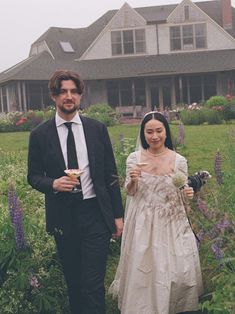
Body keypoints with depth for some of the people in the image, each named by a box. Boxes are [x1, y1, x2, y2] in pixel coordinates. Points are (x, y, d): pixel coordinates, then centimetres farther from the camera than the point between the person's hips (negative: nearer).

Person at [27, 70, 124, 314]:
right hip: (63, 217, 1)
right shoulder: (40, 134, 0)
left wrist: (118, 215, 5)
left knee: (93, 284, -4)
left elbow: (110, 174, 6)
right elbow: (33, 176, 7)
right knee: (73, 282, 14)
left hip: (95, 213, -1)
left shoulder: (98, 129, 2)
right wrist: (53, 184, -16)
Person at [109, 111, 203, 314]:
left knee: (179, 270, 0)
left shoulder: (179, 160, -4)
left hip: (171, 224, 0)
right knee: (143, 271, 6)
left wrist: (188, 195, -16)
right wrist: (133, 180, -15)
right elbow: (130, 193, 5)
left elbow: (183, 196, 6)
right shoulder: (134, 158, -2)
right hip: (143, 225, 0)